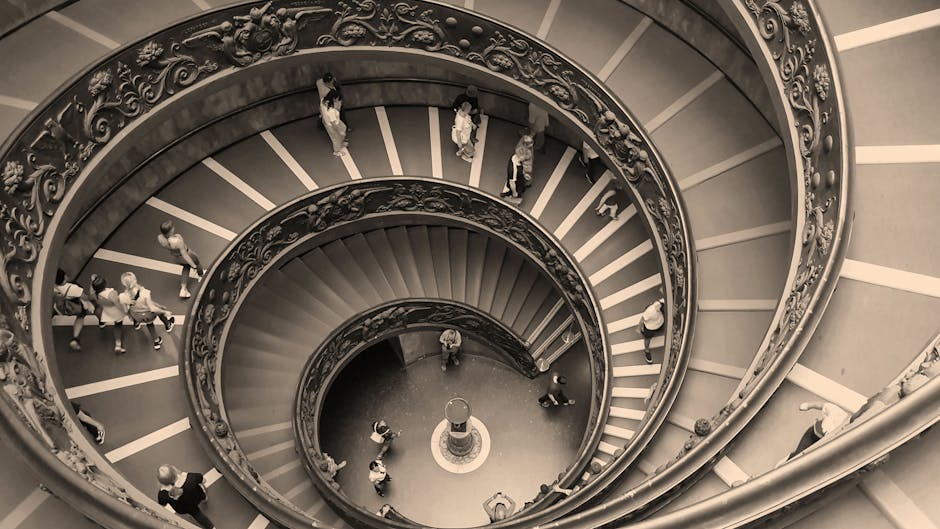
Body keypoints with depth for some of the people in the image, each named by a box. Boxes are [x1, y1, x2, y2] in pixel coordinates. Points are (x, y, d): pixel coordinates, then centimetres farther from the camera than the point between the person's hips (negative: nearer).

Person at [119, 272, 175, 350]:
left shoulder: (122, 297, -29)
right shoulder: (144, 293, -38)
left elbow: (125, 311, -11)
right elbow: (152, 309, -27)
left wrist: (131, 317, 12)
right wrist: (165, 312, -9)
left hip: (137, 318, 2)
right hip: (150, 316, -2)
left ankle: (156, 341, 49)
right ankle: (168, 325, 57)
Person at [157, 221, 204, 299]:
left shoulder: (160, 238, -26)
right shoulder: (177, 241, -43)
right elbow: (185, 255, -32)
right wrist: (194, 266, -19)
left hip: (175, 257, 5)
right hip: (187, 255, -5)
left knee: (186, 267, 33)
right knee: (196, 262, 30)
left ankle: (183, 289, 28)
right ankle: (201, 275, 61)